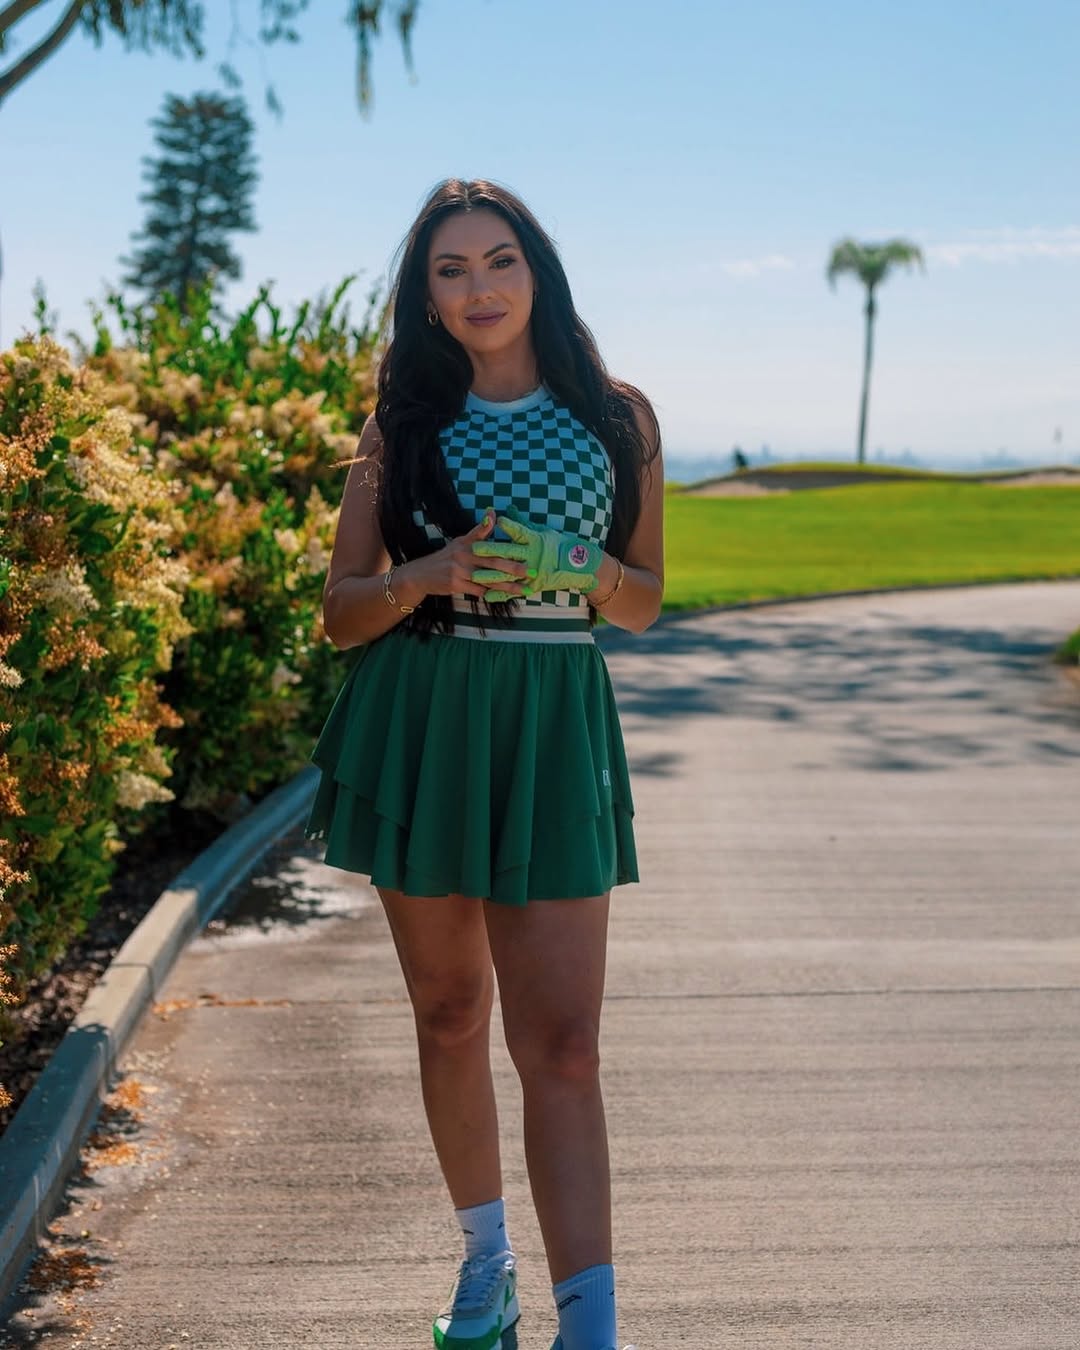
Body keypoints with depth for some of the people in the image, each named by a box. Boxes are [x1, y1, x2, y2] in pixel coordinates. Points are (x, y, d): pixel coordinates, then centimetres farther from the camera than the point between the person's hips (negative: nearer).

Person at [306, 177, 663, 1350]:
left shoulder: (616, 417, 6)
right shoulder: (401, 427, 5)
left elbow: (645, 603, 11)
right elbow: (341, 613, 4)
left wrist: (591, 571, -11)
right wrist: (432, 574, -16)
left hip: (553, 733, -1)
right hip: (417, 725, 1)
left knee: (559, 1038, -9)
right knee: (449, 1012, 11)